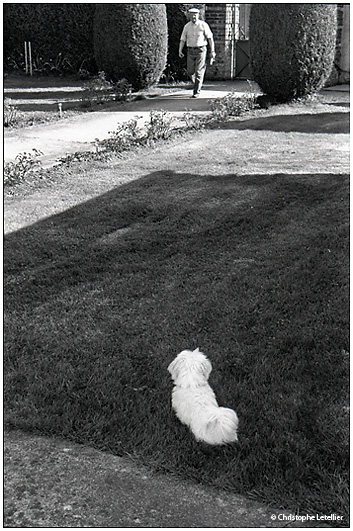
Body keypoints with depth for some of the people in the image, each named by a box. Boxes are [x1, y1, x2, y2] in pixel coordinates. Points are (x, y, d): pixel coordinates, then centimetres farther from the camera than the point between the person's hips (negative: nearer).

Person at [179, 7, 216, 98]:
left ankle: (196, 92, -6)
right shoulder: (187, 26, 6)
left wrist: (212, 51, -8)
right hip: (190, 51, 4)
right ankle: (197, 83, 33)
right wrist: (180, 51, -9)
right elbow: (182, 40, 5)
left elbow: (210, 38, -3)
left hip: (201, 50, -4)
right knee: (190, 72, 4)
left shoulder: (203, 25, -4)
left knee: (199, 72, -10)